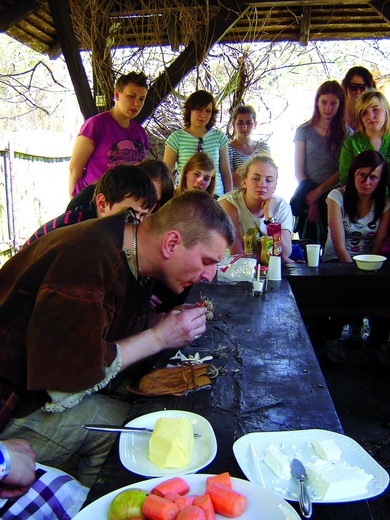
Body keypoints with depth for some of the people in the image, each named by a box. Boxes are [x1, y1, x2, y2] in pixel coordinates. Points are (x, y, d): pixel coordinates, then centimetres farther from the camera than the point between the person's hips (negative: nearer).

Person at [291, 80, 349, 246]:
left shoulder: (346, 133, 7)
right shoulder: (304, 131, 7)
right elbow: (298, 170, 3)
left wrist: (318, 192, -11)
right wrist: (311, 200, -7)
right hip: (308, 197, 0)